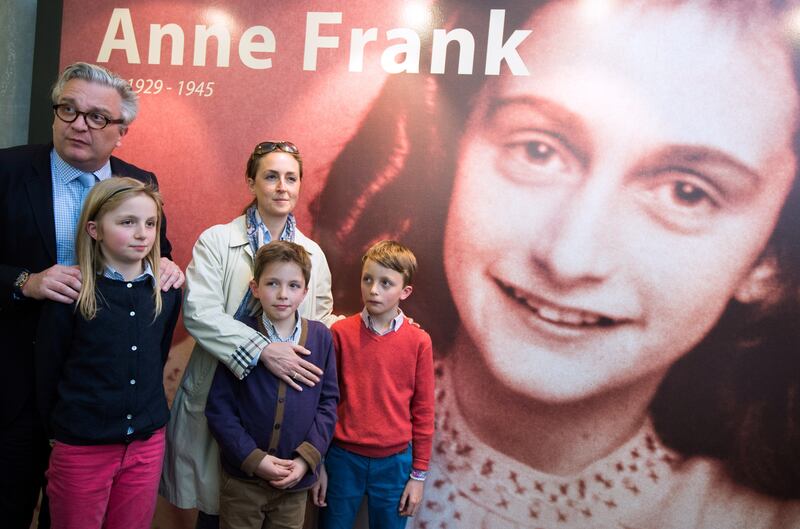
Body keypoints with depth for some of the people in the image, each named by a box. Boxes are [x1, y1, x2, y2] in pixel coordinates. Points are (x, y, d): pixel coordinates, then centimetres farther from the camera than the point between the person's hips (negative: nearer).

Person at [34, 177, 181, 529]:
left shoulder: (166, 291, -2)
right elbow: (47, 370, -4)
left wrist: (146, 413, 13)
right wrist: (59, 428, 5)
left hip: (147, 443, 3)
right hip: (81, 448, -3)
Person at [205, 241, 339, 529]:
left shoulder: (321, 337, -2)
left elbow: (328, 402, 1)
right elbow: (219, 407, -8)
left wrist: (307, 457, -8)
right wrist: (254, 459, -13)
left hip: (295, 483, 2)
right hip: (241, 480, -2)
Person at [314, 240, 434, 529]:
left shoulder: (419, 341, -5)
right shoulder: (340, 332, -5)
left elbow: (423, 411, 1)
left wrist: (418, 474, 3)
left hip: (394, 462, 0)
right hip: (343, 458, 0)